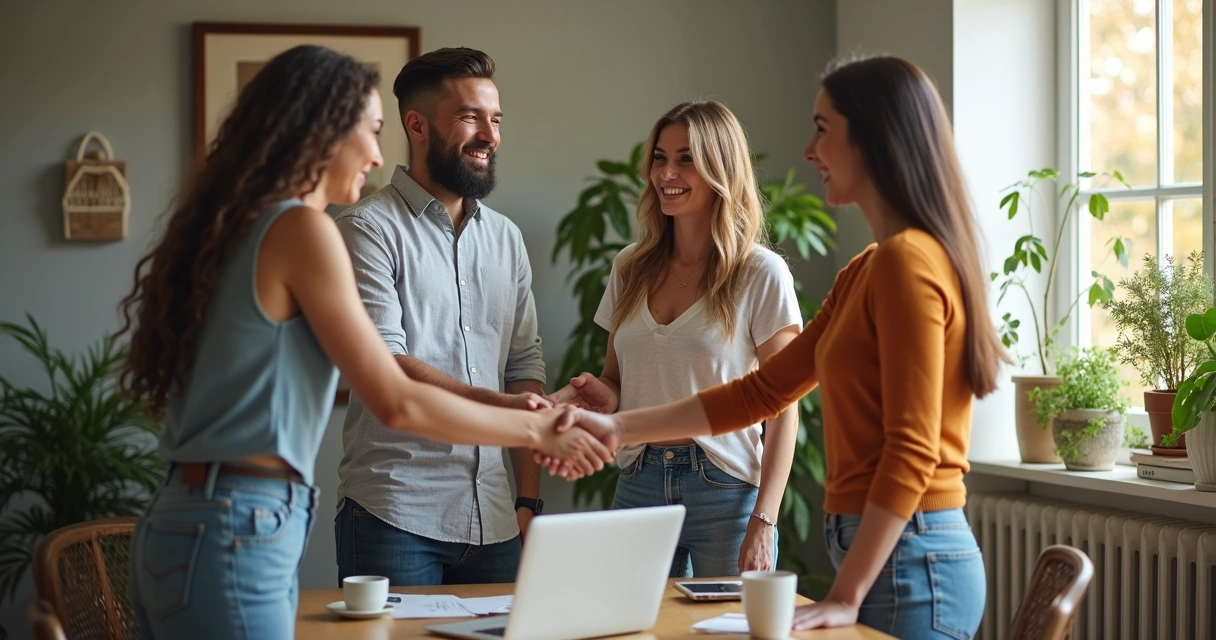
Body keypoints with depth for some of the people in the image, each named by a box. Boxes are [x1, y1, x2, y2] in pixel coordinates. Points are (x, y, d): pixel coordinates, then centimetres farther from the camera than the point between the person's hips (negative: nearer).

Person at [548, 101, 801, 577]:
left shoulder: (761, 274, -4)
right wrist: (601, 395, -5)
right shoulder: (631, 269, 11)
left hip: (725, 491, -4)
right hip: (638, 487, 4)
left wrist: (763, 521, -13)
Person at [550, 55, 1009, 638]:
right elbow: (764, 390, 15)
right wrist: (618, 428, 11)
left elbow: (912, 450, -21)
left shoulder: (907, 262, -15)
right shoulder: (865, 272, 16)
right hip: (879, 552, 9)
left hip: (907, 563, -9)